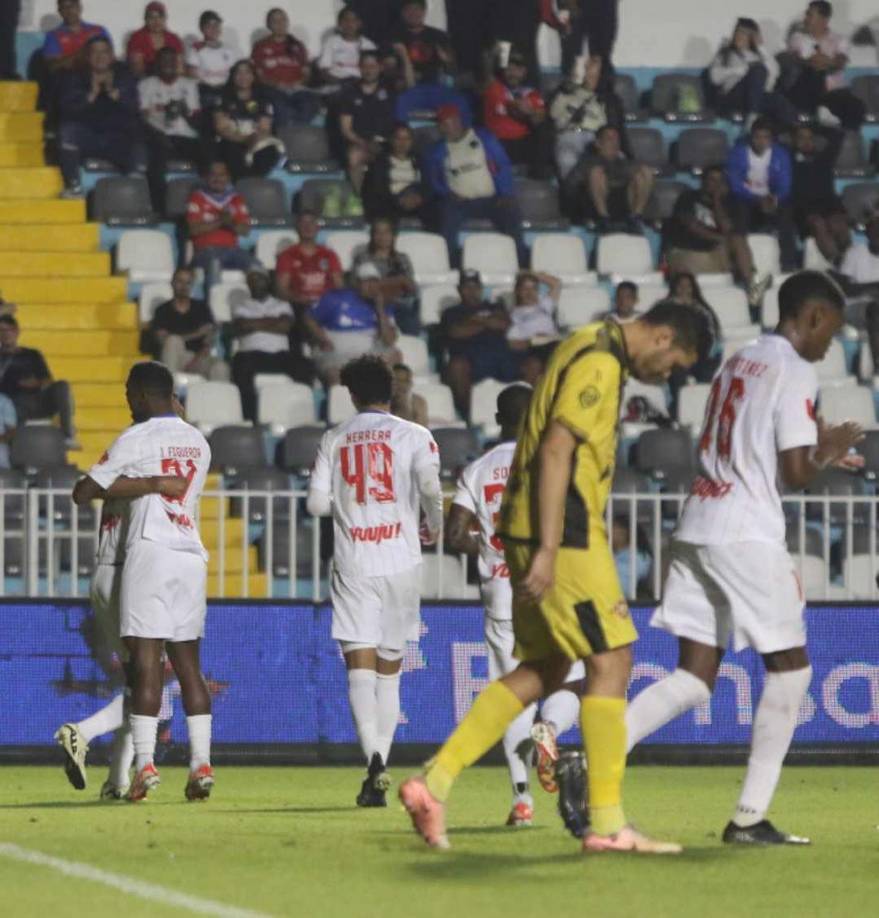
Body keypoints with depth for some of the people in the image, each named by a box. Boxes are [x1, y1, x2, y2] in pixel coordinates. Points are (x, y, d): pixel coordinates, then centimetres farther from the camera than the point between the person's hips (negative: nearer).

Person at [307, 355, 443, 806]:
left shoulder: (334, 440, 6)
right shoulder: (413, 436, 1)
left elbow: (316, 503, 1)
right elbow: (430, 487, -13)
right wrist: (434, 528, 6)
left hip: (352, 565, 0)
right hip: (401, 562, 0)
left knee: (360, 667, -6)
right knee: (390, 669, 11)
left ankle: (373, 758, -27)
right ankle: (380, 765, 12)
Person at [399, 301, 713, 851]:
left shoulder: (592, 352, 19)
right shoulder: (599, 363, -12)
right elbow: (556, 451, -20)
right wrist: (547, 550, -23)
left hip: (552, 534, 10)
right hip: (563, 534, -10)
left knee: (544, 670, 11)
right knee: (612, 659, -6)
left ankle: (435, 781, 6)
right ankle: (607, 822, -5)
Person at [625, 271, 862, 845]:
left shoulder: (739, 363, 19)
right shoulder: (796, 372, -7)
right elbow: (796, 475, -12)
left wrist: (817, 452, 26)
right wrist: (829, 451, 9)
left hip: (695, 531, 8)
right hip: (747, 535, -8)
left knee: (695, 677, 7)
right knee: (790, 666, 5)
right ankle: (750, 817, 2)